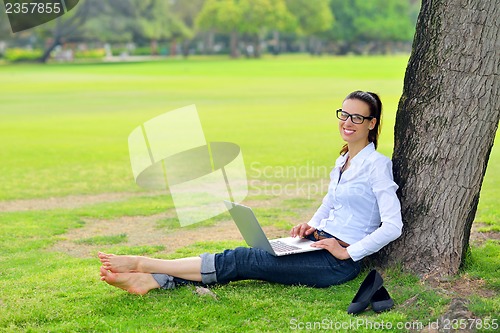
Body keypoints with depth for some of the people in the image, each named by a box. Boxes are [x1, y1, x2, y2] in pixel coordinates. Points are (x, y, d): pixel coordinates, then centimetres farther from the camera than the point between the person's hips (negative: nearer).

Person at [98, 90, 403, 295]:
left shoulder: (377, 165, -9)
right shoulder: (342, 161, 17)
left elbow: (393, 225, -16)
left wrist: (348, 252, -17)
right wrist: (311, 225, 8)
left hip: (340, 262, -8)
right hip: (319, 244, 8)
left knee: (244, 260, -18)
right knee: (244, 257, -12)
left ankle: (145, 265, -20)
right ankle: (147, 281, -23)